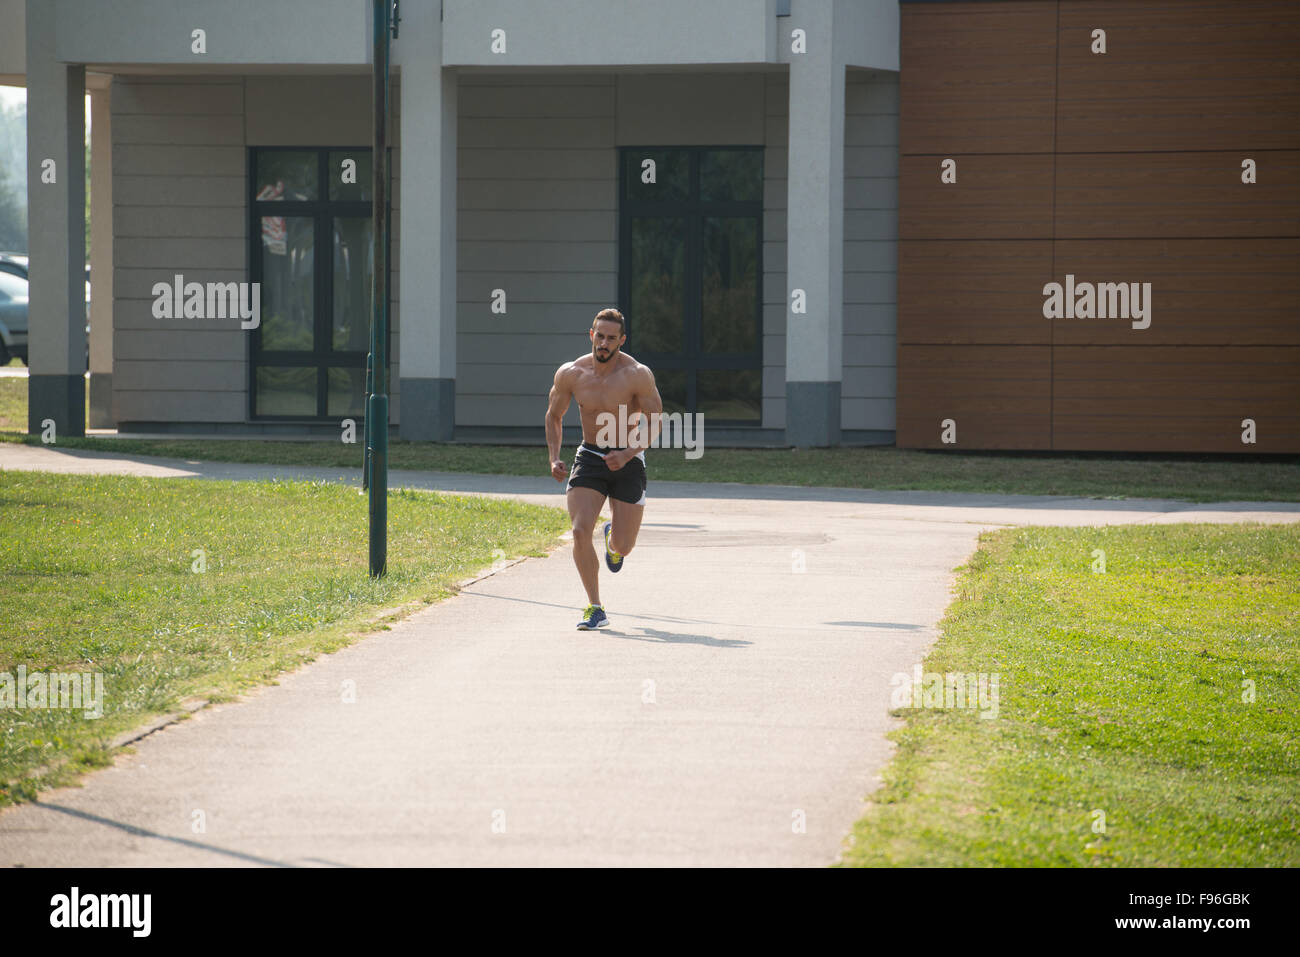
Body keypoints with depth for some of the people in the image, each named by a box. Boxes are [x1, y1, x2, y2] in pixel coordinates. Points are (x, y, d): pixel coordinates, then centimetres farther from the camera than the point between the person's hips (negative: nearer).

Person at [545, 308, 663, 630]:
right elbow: (554, 416, 9)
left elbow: (654, 422, -12)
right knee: (580, 532, -19)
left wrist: (628, 454, -28)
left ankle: (613, 538, 41)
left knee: (623, 546, 0)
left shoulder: (637, 375, -16)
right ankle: (595, 609, -7)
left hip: (628, 461, -2)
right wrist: (554, 459, -4)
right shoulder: (570, 374, -7)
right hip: (590, 458, 2)